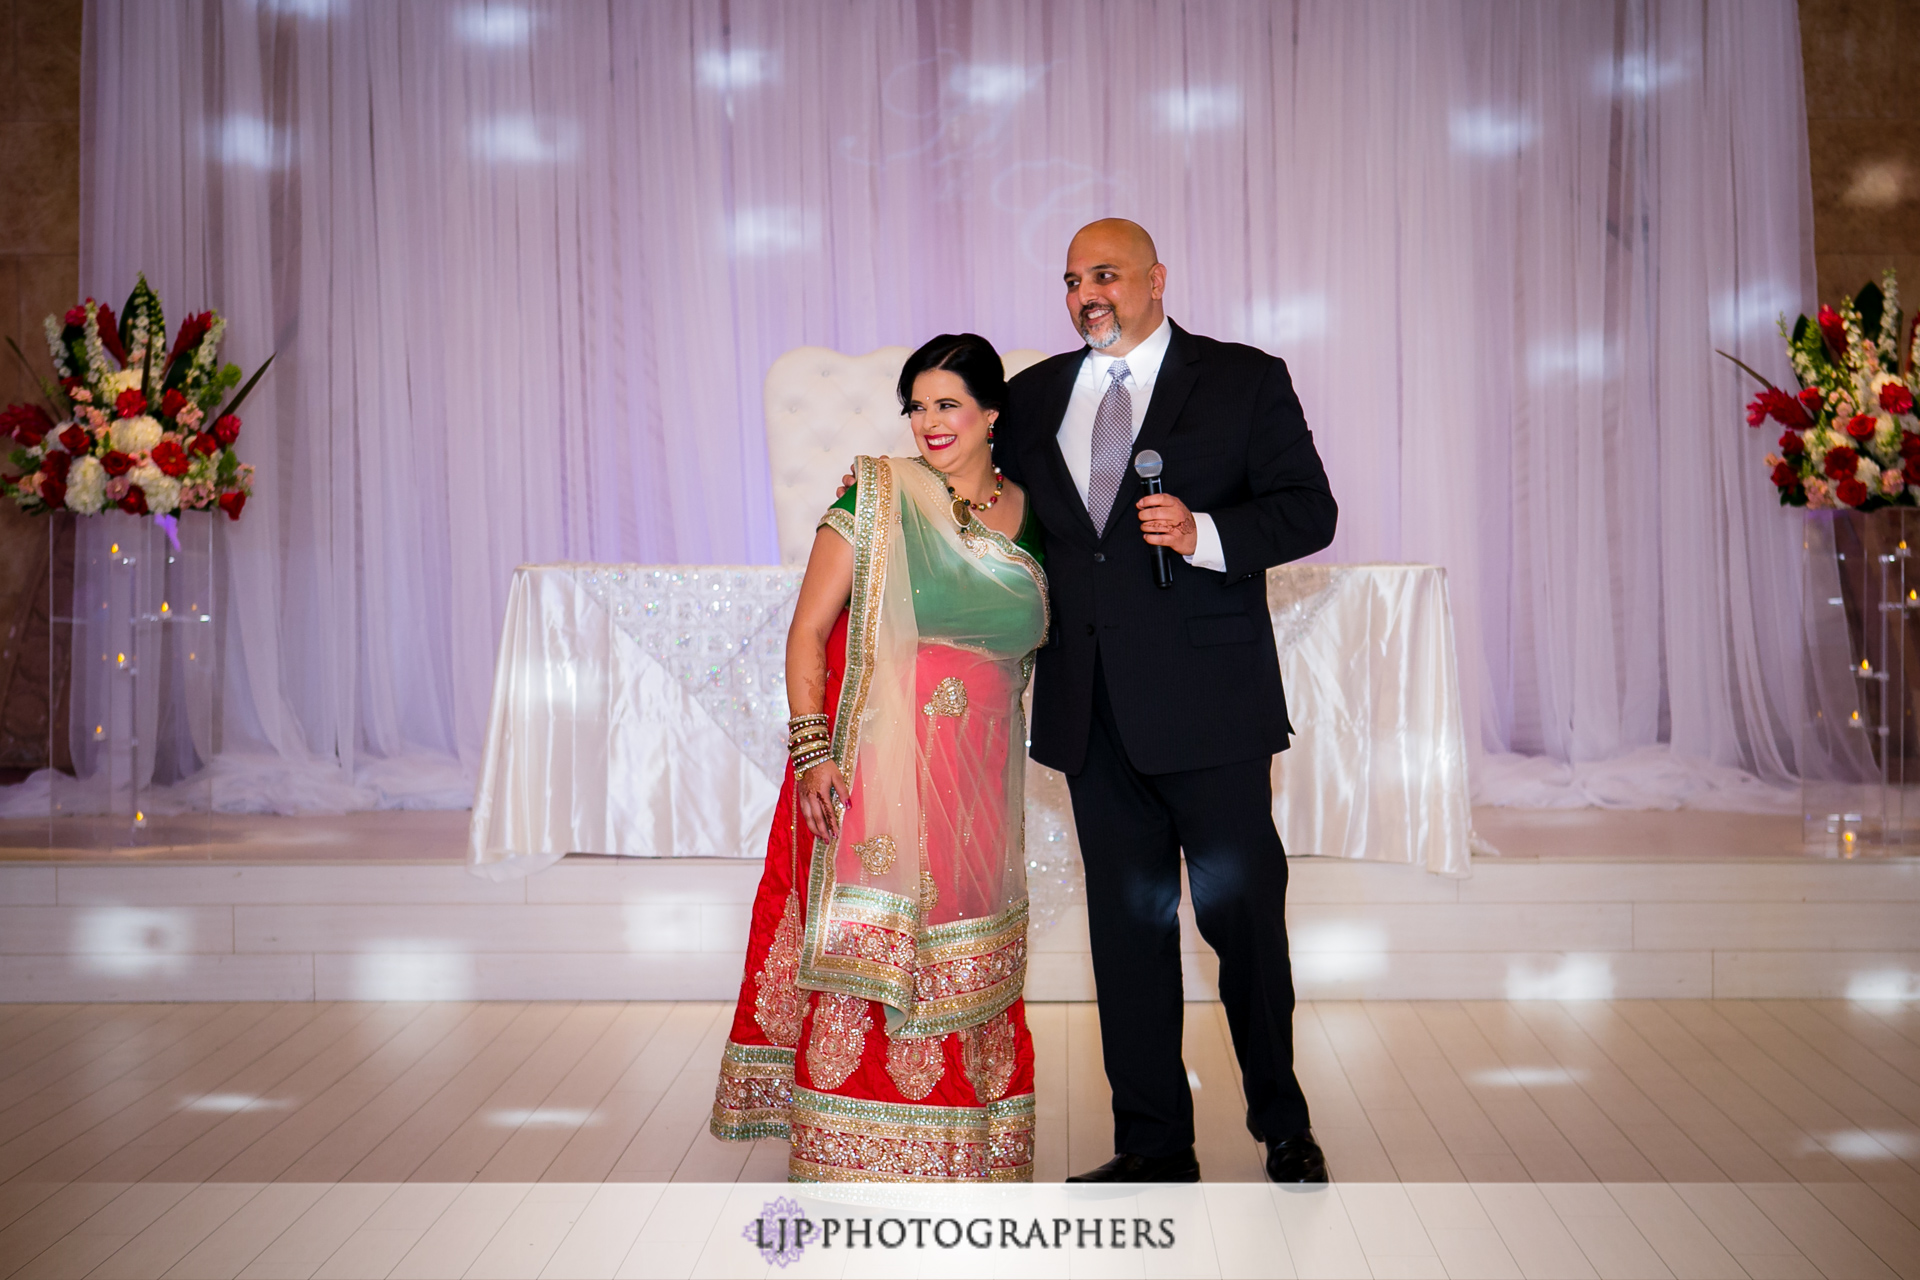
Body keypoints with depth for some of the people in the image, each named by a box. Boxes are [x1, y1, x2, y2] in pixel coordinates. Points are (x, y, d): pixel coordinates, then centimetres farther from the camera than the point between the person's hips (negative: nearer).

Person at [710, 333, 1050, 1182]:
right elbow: (808, 628, -6)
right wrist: (810, 750, -15)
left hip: (980, 784, 4)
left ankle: (960, 1151, 25)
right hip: (877, 769, -4)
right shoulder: (877, 495, -3)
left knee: (964, 959, 10)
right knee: (867, 950, -3)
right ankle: (849, 1153, 9)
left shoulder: (1028, 515, 8)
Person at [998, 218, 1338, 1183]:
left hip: (1209, 702, -4)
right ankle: (1154, 1148, 20)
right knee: (1126, 927, 9)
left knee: (1245, 918, 2)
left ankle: (1283, 1126, 24)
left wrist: (1206, 533, -20)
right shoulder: (1034, 396, 13)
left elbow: (1309, 509, -4)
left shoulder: (1244, 380, 1)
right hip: (1092, 707, 4)